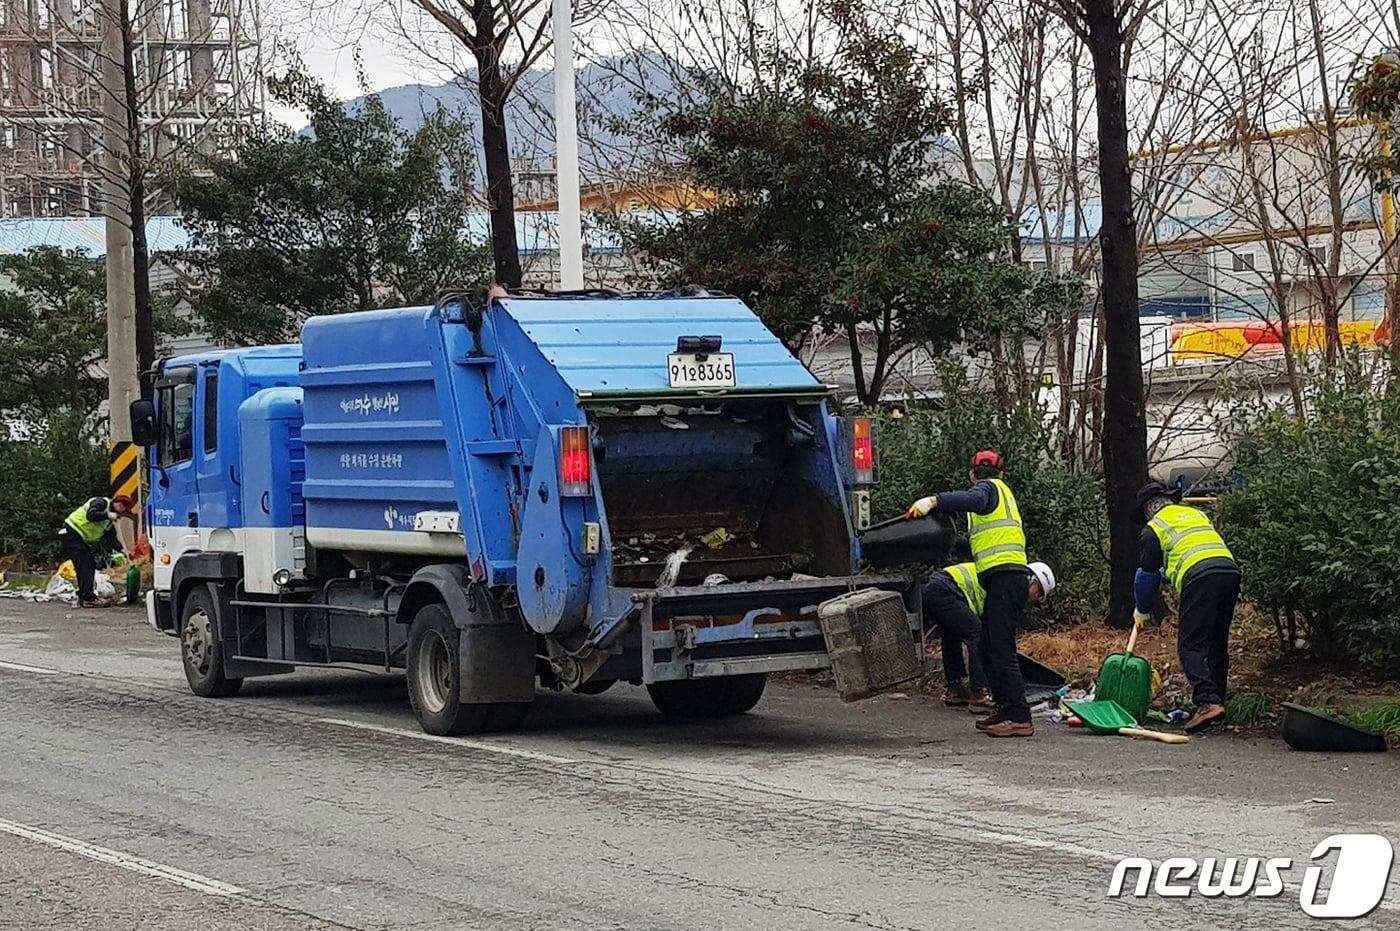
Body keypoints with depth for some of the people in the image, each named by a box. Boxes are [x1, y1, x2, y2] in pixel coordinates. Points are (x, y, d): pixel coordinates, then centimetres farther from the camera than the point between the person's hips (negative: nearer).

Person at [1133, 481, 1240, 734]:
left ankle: (1207, 702, -24)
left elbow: (1148, 574, 14)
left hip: (1199, 577, -7)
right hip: (1230, 569, 7)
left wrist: (1143, 610, 30)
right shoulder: (1197, 515, 31)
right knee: (1217, 645, 15)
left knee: (1191, 647, -8)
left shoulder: (1155, 527, 12)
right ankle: (1217, 701, 16)